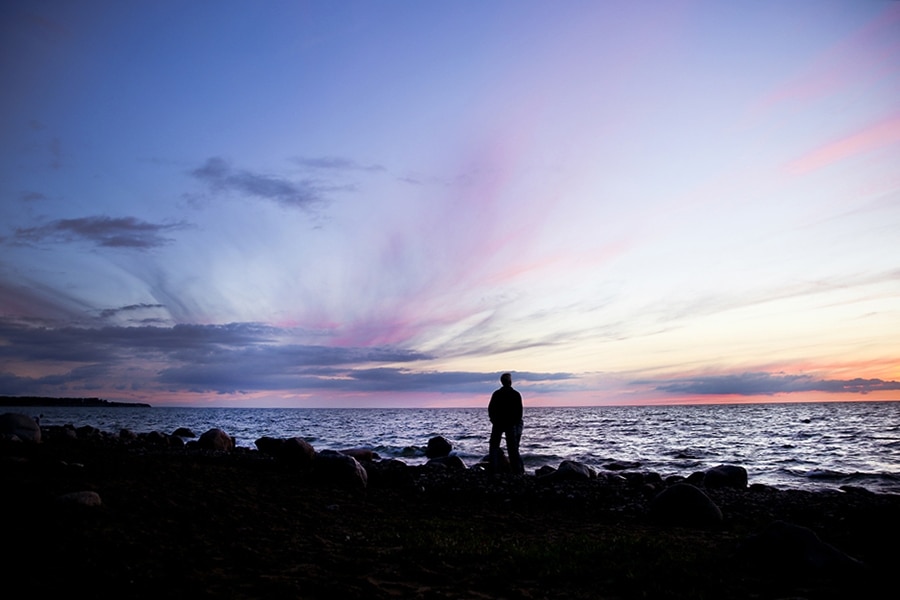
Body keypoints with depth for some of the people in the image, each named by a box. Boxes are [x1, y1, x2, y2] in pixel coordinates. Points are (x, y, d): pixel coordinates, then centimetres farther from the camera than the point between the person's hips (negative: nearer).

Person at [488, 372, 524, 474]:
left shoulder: (496, 394, -3)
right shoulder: (516, 394, -4)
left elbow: (490, 409, -1)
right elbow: (519, 411, -2)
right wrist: (517, 422, 10)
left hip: (498, 423, 0)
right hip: (511, 424, 0)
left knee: (494, 445, 8)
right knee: (512, 447, 6)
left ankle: (494, 468, 1)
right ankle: (517, 469, 3)